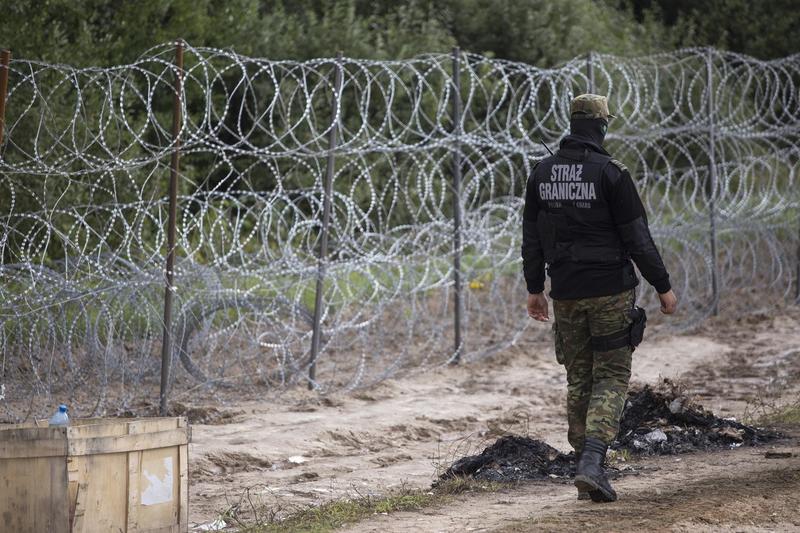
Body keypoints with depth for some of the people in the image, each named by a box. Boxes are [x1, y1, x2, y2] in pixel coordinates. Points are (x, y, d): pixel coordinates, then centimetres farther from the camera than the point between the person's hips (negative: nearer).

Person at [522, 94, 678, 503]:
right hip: (610, 290, -4)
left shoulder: (542, 173, 4)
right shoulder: (610, 173, -12)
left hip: (565, 293, 4)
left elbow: (531, 238, 9)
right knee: (611, 377, 1)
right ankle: (592, 463, -16)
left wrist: (534, 288, 18)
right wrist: (662, 286, -3)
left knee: (579, 380, 14)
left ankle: (587, 471, 14)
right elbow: (637, 237, -11)